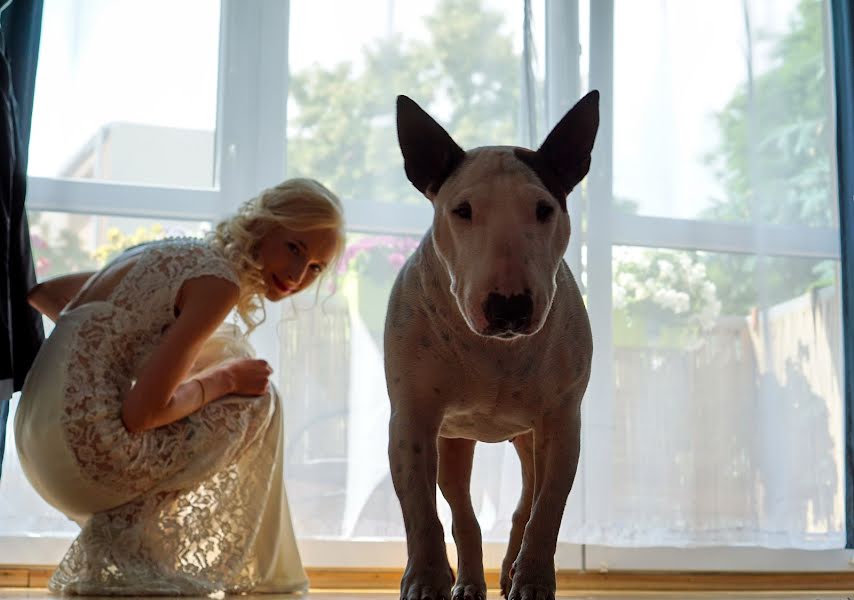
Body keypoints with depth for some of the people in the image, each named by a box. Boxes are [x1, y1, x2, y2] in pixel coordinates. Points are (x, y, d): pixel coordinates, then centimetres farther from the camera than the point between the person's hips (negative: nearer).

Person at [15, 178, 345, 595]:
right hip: (88, 447, -9)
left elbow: (39, 291, 22)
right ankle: (123, 550, 2)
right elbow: (142, 413, -17)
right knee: (254, 401, 2)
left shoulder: (176, 254, 14)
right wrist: (226, 379, -1)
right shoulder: (218, 279, -13)